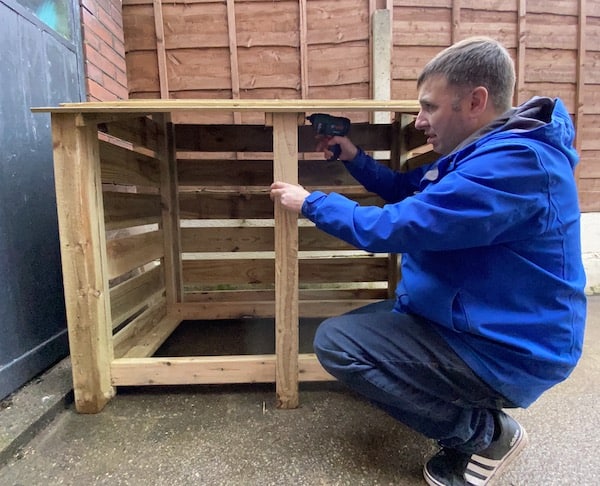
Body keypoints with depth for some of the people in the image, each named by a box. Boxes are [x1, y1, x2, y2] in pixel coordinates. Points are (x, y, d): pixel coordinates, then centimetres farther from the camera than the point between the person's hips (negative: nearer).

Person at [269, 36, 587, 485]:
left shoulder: (513, 163, -26)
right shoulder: (493, 151, 8)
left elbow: (390, 228, -28)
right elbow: (407, 192, 16)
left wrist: (309, 202, -13)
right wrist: (353, 157, 4)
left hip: (507, 352, -10)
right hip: (486, 325, 10)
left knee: (335, 342, -16)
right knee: (356, 322, 18)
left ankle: (484, 431, -2)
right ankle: (477, 414, 13)